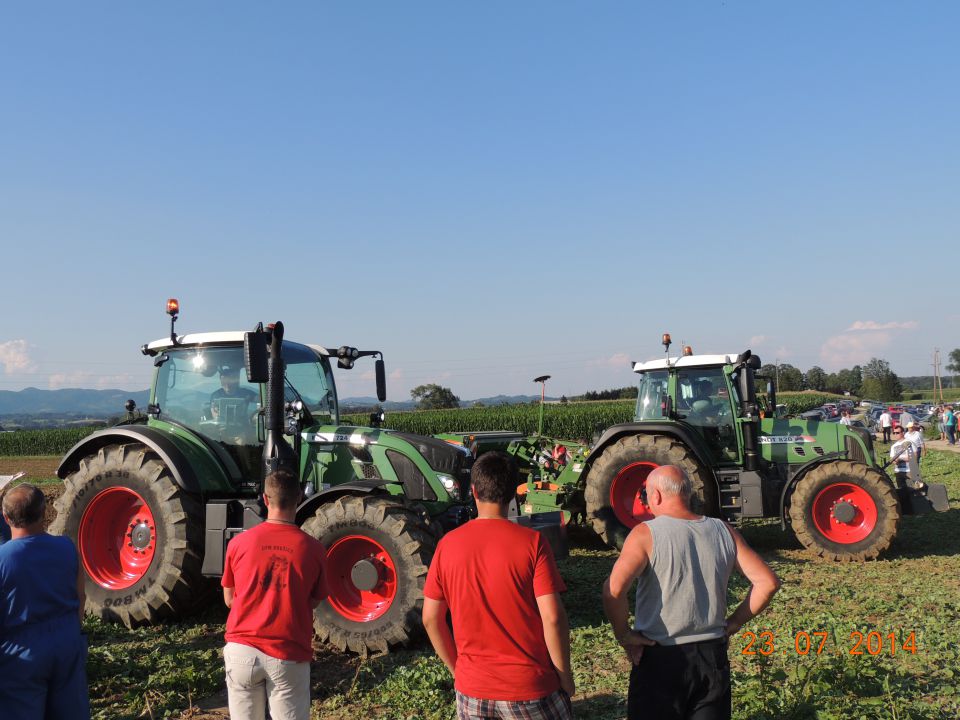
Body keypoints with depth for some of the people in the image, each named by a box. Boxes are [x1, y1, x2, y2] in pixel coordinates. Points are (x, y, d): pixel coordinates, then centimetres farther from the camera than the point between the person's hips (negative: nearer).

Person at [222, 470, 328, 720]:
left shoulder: (238, 543, -3)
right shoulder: (313, 549, -6)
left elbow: (229, 599, 10)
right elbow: (313, 602, 6)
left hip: (242, 649, 2)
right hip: (288, 654, -1)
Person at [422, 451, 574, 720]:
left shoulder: (448, 545, -5)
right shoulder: (531, 542, -13)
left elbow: (431, 618, 0)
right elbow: (552, 617, -16)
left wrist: (457, 668, 12)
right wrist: (565, 675, -3)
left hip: (472, 688, 3)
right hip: (530, 687, -2)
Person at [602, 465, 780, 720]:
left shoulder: (646, 534, -14)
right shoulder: (724, 532, 1)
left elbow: (614, 589, -27)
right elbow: (767, 582, 1)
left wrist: (623, 634, -13)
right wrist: (733, 623, 6)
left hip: (660, 659, -4)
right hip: (713, 655, 4)